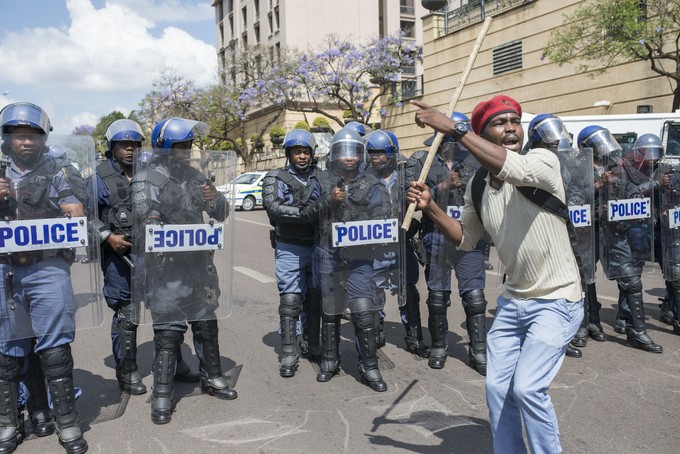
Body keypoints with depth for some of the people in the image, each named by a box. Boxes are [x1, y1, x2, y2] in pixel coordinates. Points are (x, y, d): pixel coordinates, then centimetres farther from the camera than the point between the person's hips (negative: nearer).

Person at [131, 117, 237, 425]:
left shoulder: (194, 176, 11)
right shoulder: (147, 180, -6)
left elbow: (221, 214, 12)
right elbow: (147, 222, -16)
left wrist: (215, 199, -9)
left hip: (200, 264, 6)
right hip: (167, 269, -6)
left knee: (206, 323, 16)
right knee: (168, 331, -2)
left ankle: (212, 378, 32)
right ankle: (162, 395, 13)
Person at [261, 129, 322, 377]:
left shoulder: (320, 178, 8)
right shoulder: (276, 178, -1)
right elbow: (273, 207, -17)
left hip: (316, 246, 3)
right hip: (289, 249, -3)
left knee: (315, 297, 11)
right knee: (290, 300, -3)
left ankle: (314, 345, 26)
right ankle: (289, 354, 6)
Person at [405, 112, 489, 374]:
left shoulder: (473, 161, 7)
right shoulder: (420, 161, 3)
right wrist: (443, 187, -18)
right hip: (436, 237, -1)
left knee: (474, 296, 0)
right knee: (438, 296, 10)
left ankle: (479, 352, 13)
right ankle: (439, 347, 27)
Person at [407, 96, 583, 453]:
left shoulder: (543, 160, -16)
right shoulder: (477, 186, 2)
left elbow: (511, 168, -39)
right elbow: (466, 239, 13)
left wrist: (452, 127, -38)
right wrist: (430, 207, -2)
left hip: (556, 300, -6)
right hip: (512, 300, 6)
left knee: (528, 388, -13)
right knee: (497, 388, 9)